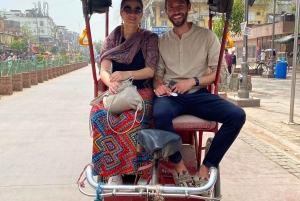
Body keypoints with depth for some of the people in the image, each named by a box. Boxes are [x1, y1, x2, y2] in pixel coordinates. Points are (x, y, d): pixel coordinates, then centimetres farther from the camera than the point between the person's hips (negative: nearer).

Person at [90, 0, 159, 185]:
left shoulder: (150, 38, 3)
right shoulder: (112, 39, 9)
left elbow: (150, 71, -6)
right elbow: (104, 70, -2)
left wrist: (126, 74, -25)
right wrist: (111, 82, -27)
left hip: (141, 91, -2)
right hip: (117, 92, 3)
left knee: (130, 117, -37)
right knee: (98, 114, -31)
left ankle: (137, 168, -20)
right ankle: (112, 169, -20)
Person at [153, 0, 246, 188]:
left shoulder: (207, 36, 4)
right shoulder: (161, 40, 11)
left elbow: (219, 72, 2)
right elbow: (158, 72, 14)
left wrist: (193, 81, -13)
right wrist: (158, 85, -10)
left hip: (198, 94, 0)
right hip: (171, 95, 0)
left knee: (237, 115, -25)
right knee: (161, 114, -37)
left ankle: (207, 166, -14)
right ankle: (179, 164, -13)